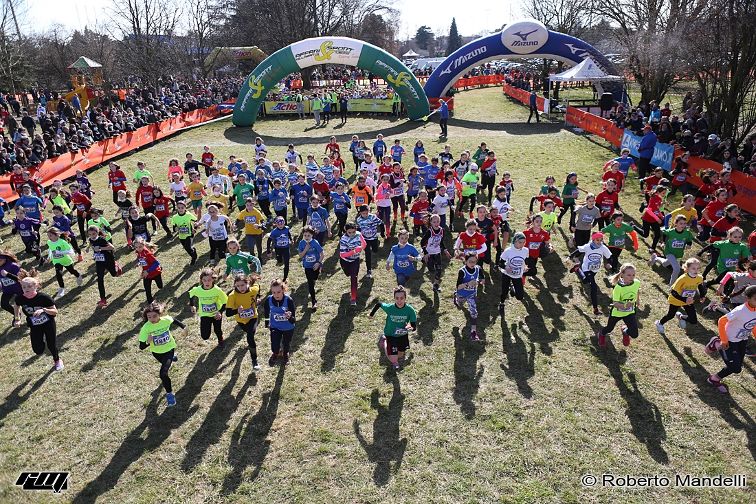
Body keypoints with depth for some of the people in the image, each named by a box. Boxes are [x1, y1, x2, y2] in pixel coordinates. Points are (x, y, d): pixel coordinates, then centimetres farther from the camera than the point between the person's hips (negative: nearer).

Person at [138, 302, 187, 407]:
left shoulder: (166, 319, -28)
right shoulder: (146, 327, -30)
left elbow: (174, 320, -1)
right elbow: (141, 346, -27)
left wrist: (184, 327, -2)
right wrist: (148, 342, -46)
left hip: (169, 348, -3)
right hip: (156, 352, 3)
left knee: (163, 373, -19)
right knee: (165, 364, 35)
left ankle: (169, 394, 3)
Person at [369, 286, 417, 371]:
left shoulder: (410, 310, -25)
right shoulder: (389, 307, -27)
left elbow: (414, 326, -20)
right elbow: (378, 304, -7)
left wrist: (411, 327, -43)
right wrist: (371, 314, 4)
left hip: (403, 335, 3)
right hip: (390, 335, -2)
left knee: (400, 357, 20)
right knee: (395, 364, -6)